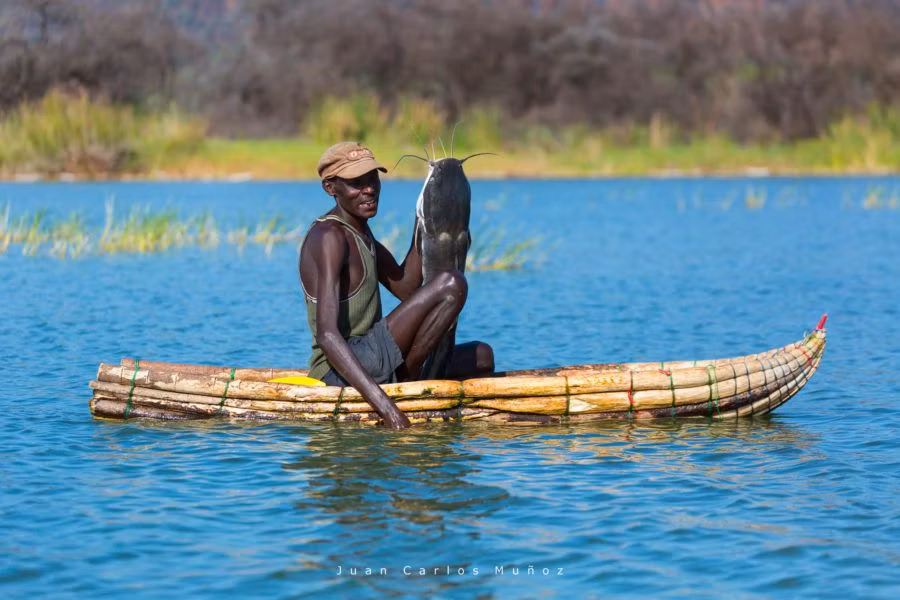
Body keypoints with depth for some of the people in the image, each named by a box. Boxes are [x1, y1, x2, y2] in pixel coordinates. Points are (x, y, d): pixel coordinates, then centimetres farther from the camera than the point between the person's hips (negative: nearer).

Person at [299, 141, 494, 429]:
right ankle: (405, 382, -15)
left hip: (367, 361, 10)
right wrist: (382, 403, -35)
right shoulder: (330, 237, -16)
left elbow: (406, 288, 16)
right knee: (452, 283, -21)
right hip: (341, 371, -10)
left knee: (482, 356, 21)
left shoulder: (358, 229, 15)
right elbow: (327, 334, -26)